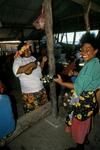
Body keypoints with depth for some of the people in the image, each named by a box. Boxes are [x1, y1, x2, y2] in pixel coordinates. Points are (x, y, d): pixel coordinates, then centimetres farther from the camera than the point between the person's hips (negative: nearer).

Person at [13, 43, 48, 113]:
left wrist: (43, 61, 1)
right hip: (29, 92, -6)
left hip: (41, 89, 7)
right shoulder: (18, 60, -10)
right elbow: (16, 71, -30)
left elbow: (39, 69, 18)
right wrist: (30, 65, -25)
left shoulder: (33, 58, 10)